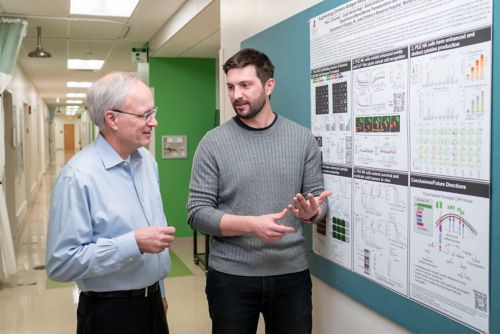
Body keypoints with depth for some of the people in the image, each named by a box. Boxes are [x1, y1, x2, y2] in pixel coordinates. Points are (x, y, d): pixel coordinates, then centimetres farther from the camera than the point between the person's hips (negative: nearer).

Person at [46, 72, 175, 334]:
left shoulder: (148, 160, 3)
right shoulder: (78, 176, -21)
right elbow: (62, 263, -23)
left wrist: (159, 290, 16)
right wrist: (134, 243, -28)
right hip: (110, 313, -6)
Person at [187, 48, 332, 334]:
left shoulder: (303, 139, 1)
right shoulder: (213, 143, -5)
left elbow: (318, 200, 6)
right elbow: (197, 213, -8)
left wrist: (311, 212, -17)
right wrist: (251, 224, -21)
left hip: (291, 274, 2)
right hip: (230, 276, -1)